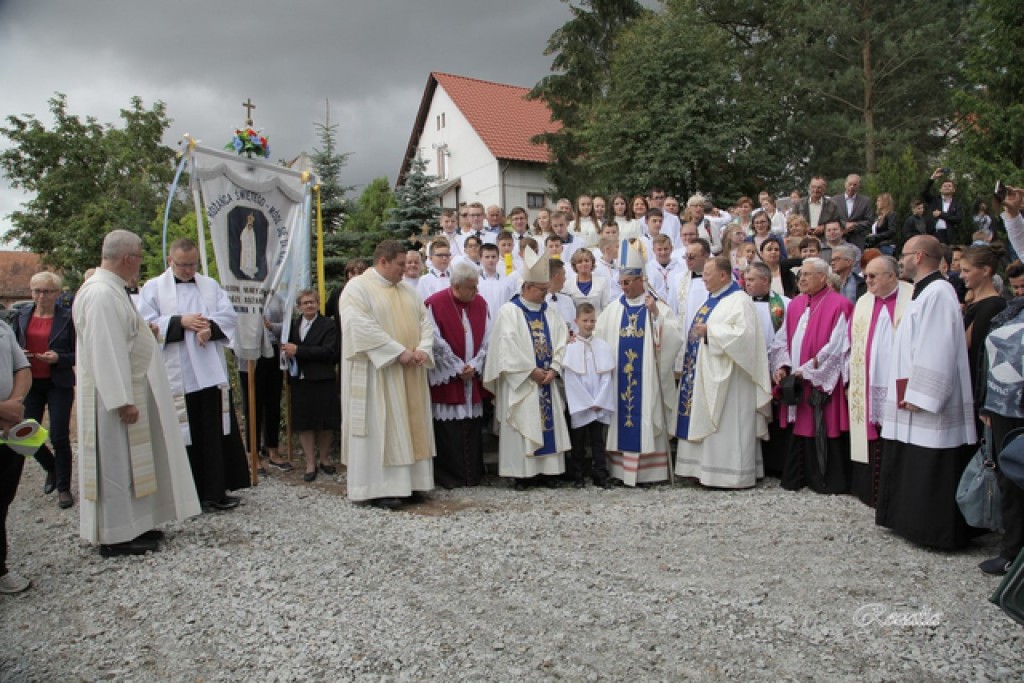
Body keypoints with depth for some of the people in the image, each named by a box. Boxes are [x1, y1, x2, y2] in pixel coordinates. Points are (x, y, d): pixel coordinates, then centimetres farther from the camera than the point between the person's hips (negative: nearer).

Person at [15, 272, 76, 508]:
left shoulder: (68, 318, -6)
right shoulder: (22, 316, 5)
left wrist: (58, 358, -21)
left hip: (59, 384, -4)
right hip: (30, 383, 4)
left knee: (59, 437, -3)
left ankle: (64, 488, 12)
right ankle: (52, 469, 37)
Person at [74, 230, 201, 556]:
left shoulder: (110, 289, 12)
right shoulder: (102, 294, -21)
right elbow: (105, 352, -25)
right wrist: (123, 402, -25)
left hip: (128, 389, 10)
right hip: (116, 395, -10)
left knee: (127, 462, 16)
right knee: (117, 463, -1)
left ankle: (131, 525, 26)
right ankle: (115, 537, 10)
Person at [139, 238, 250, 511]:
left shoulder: (210, 286, 13)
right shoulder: (153, 288, 4)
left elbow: (229, 315, 5)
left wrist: (210, 327, -14)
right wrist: (180, 322, -16)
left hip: (210, 373, 3)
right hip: (174, 376, -3)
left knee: (215, 433, 4)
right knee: (183, 435, 2)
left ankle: (215, 491, 12)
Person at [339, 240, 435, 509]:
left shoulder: (406, 290, 16)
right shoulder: (357, 288, -7)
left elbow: (424, 320, 12)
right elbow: (362, 327, -19)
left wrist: (423, 349, -7)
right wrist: (399, 352, -20)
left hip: (410, 373, 7)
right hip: (376, 373, -7)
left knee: (409, 426, 8)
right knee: (379, 427, -3)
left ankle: (408, 482, 16)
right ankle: (378, 489, 4)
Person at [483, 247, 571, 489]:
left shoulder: (549, 312, 11)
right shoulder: (509, 311, -6)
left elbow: (561, 341, 5)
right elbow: (508, 346, -14)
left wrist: (553, 369, -9)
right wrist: (531, 371, -14)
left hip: (546, 380, 5)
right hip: (520, 383, -5)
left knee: (548, 425, 5)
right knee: (523, 426, -3)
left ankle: (545, 469, 14)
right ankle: (521, 474, 4)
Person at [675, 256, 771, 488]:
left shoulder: (739, 300, -11)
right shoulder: (712, 300, 17)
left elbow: (744, 333, -24)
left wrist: (709, 331, -22)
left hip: (727, 376, -9)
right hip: (707, 374, 9)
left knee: (726, 423, -4)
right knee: (706, 423, 10)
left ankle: (731, 474, 4)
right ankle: (707, 469, 16)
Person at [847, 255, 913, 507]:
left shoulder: (913, 297, -1)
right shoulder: (863, 303, 14)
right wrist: (851, 381, 9)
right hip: (869, 388, 4)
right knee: (873, 441, 5)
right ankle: (874, 493, 14)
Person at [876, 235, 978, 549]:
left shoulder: (938, 292, -15)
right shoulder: (925, 291, 15)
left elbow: (937, 349, -22)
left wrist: (918, 395, -22)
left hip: (929, 405, -10)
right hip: (916, 399, 10)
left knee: (930, 472, -2)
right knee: (914, 471, 16)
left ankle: (936, 532, 7)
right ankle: (913, 521, 25)